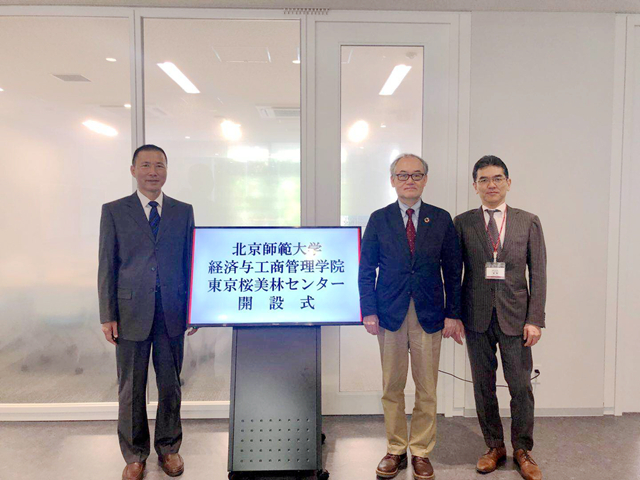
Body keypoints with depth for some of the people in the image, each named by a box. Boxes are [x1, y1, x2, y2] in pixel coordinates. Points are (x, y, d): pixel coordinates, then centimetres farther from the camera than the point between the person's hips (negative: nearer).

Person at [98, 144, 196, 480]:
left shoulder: (183, 211, 6)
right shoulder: (114, 211, 2)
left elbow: (190, 262, 7)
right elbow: (107, 266, 1)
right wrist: (107, 316, -4)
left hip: (172, 314, 1)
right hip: (131, 313, -1)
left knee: (170, 386, 12)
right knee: (131, 390, 11)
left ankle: (168, 447, 32)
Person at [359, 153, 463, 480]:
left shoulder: (441, 219, 5)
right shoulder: (379, 219, 4)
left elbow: (453, 270, 5)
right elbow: (366, 269, 3)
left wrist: (453, 314, -1)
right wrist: (369, 311, -4)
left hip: (429, 316, 0)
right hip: (390, 315, 0)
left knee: (427, 389, 8)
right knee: (392, 388, 9)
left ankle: (421, 452, 25)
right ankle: (395, 450, 26)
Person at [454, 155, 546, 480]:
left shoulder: (528, 222, 3)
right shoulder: (462, 223, 2)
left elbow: (538, 273, 1)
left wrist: (534, 319, -5)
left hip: (515, 317, 0)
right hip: (477, 316, 1)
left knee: (521, 386, 5)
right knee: (483, 386, 10)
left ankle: (522, 451, 27)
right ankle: (494, 447, 29)